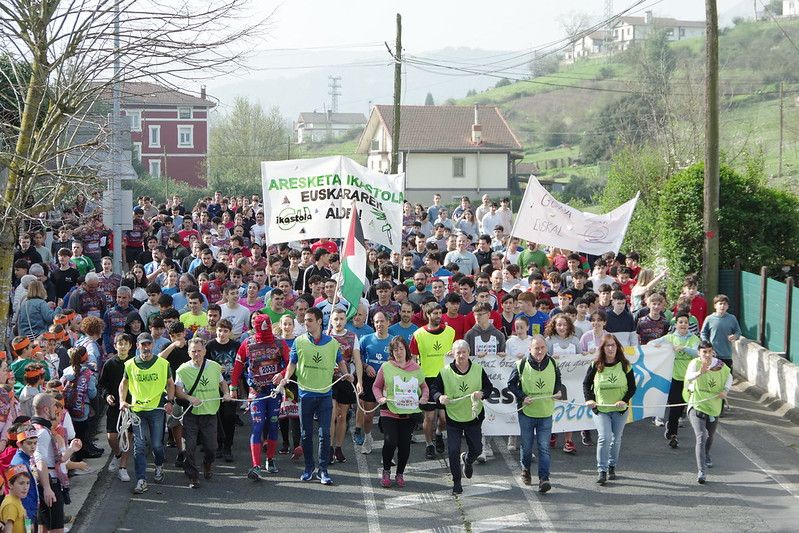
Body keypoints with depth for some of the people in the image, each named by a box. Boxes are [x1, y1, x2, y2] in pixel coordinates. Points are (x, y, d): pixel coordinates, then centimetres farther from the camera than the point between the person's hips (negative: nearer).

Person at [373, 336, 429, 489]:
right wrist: (380, 398, -9)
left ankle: (400, 474, 24)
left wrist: (424, 397, 0)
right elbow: (376, 386, 9)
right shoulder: (386, 367, 1)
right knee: (390, 442, -15)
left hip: (410, 413, 2)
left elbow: (424, 386, 19)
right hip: (389, 412, -2)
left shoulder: (415, 368, 7)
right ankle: (386, 471, 10)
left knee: (405, 444, 3)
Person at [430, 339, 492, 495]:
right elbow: (434, 388, -5)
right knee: (453, 451, -4)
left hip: (473, 417, 1)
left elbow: (489, 387, 2)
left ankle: (467, 460, 48)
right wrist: (440, 397, -27)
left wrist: (482, 393, -20)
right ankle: (457, 482, 13)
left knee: (476, 449, 11)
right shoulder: (445, 372, -8)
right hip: (453, 417, -1)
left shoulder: (478, 370, -4)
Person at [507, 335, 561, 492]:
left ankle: (544, 478, -8)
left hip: (546, 413, 1)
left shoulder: (552, 364, 1)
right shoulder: (521, 365, -8)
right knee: (526, 446, 12)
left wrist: (558, 392, 0)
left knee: (544, 447, -6)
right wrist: (522, 397, -14)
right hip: (526, 412, -1)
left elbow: (558, 381, 19)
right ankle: (525, 471, 36)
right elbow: (511, 384, -1)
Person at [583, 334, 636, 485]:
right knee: (604, 437, -15)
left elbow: (632, 387, 2)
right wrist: (589, 399, -8)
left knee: (616, 439, 11)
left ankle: (612, 467, 28)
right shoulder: (596, 366, -2)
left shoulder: (625, 365, -2)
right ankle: (602, 471, -10)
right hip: (600, 409, -1)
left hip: (620, 410, 1)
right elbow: (586, 384, 7)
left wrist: (624, 400, -14)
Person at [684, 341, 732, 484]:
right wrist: (700, 372, -59)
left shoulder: (720, 365, -2)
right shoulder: (695, 363, -16)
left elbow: (729, 376, 18)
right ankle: (701, 471, -24)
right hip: (697, 406, -5)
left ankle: (706, 456, 56)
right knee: (701, 437, -20)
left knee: (710, 436, 24)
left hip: (714, 406, 5)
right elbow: (689, 376, -37)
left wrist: (725, 390, 0)